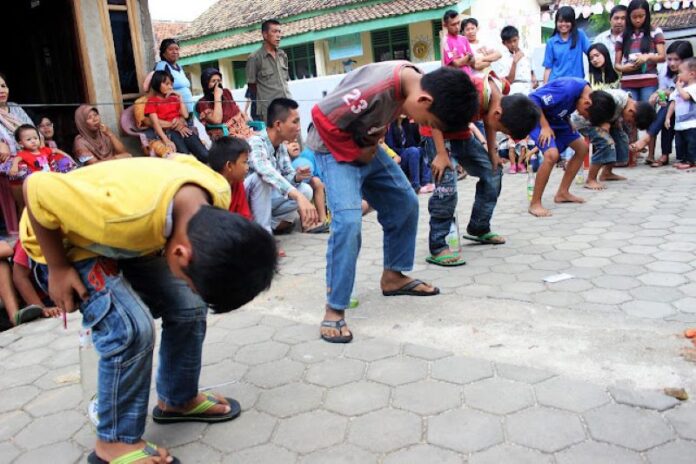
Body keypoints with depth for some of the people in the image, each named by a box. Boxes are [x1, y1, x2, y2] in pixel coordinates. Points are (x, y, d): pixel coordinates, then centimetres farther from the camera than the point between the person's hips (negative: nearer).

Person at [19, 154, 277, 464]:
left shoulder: (218, 192, -23)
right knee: (132, 329, -21)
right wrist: (58, 268, -19)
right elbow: (37, 188, -30)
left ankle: (178, 400, 22)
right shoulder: (124, 212, -44)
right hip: (65, 240, -6)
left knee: (189, 307, -1)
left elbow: (182, 161, -1)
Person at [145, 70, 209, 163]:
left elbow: (185, 115, 15)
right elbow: (156, 123, -4)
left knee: (205, 155, -23)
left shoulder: (174, 98, 25)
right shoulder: (151, 101, 9)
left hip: (183, 129, 5)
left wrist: (180, 98, 13)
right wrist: (166, 141, -19)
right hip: (168, 131, -5)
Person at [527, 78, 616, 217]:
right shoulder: (568, 89, -33)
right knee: (552, 154, -28)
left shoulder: (586, 93, -5)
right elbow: (533, 100, -30)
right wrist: (545, 127, -26)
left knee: (582, 148, 8)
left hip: (556, 119, 9)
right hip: (537, 117, -9)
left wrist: (568, 122, -2)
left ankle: (562, 193, 17)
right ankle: (535, 204, -18)